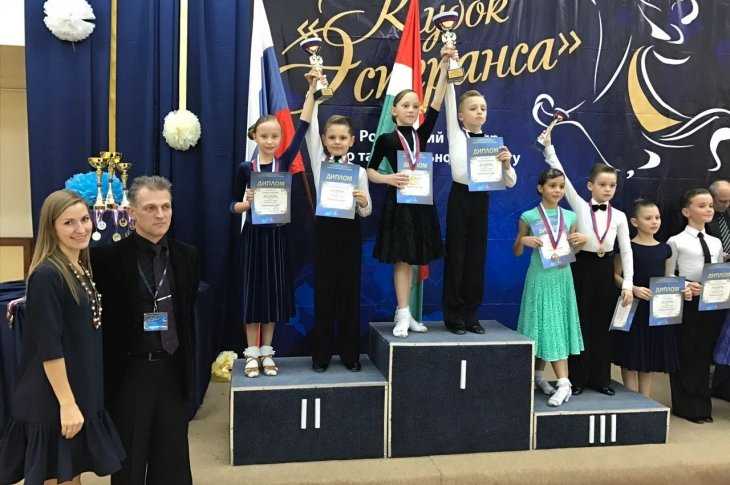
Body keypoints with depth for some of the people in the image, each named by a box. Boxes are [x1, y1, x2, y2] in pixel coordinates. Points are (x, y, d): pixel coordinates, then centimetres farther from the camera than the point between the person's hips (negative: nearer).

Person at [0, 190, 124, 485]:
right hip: (53, 400, -8)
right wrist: (67, 403, -20)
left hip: (83, 393, 8)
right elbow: (49, 347, -21)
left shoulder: (83, 270, 7)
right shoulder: (46, 275, -19)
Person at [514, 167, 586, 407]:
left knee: (558, 327, 4)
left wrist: (582, 240, -5)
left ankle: (538, 376, 17)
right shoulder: (529, 216, -3)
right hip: (540, 277, -3)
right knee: (545, 327, -2)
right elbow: (517, 253, 3)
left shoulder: (570, 217, 6)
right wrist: (524, 240, -17)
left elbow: (573, 251, 14)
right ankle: (563, 382, 4)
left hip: (562, 277, 4)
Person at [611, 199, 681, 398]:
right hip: (633, 307, -5)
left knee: (651, 357, 12)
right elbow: (616, 275, -8)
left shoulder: (664, 248, 8)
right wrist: (634, 289, -22)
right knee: (631, 359, 1)